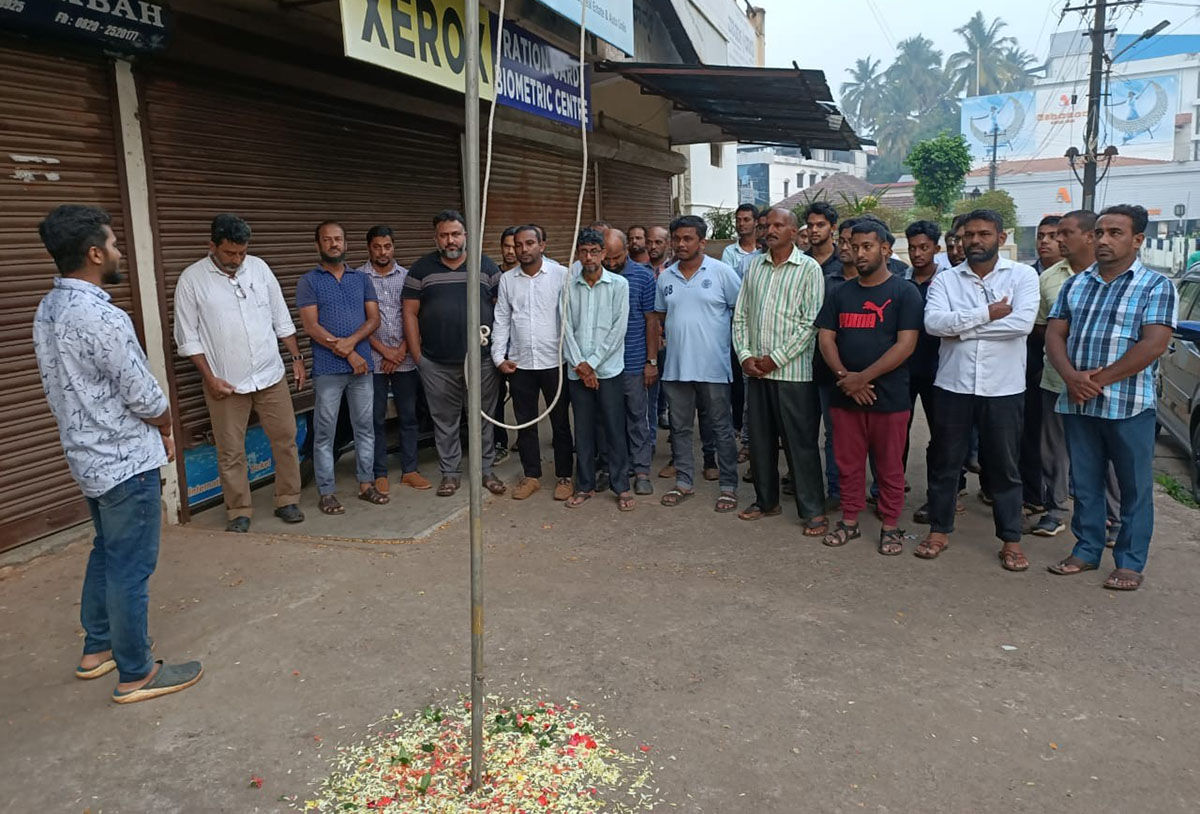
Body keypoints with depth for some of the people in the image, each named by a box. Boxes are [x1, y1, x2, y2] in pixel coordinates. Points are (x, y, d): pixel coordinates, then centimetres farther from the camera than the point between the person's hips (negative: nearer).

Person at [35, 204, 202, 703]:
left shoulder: (48, 310, 5)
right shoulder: (102, 318, -25)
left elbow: (68, 386, 12)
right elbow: (143, 397, -21)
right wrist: (166, 428, 2)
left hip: (87, 455, 9)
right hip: (125, 460, -9)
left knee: (106, 553, 23)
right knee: (130, 568, 1)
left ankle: (97, 648, 36)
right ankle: (135, 675, 14)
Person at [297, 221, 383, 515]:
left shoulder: (361, 279, 13)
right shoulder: (309, 281, 2)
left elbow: (374, 319, 5)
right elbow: (311, 327, -7)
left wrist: (351, 341, -13)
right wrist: (348, 354, -11)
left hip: (362, 366, 4)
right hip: (327, 369, -3)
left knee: (365, 427, 9)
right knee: (325, 432, 1)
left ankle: (366, 484, 20)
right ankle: (326, 492, 9)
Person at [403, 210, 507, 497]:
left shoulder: (486, 266, 4)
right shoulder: (421, 269, 4)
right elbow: (410, 313, 4)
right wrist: (417, 355, -1)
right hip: (437, 365, 0)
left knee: (483, 419, 9)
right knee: (445, 422, 9)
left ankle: (486, 470, 22)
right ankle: (450, 473, 22)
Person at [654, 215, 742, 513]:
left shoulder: (721, 272, -6)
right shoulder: (665, 277, 8)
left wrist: (733, 342, -2)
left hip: (713, 366, -4)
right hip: (675, 366, 5)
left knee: (721, 429, 5)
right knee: (679, 427, 13)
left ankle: (728, 486, 16)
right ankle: (683, 482, 27)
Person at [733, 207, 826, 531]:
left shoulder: (809, 268, -4)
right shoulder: (754, 266, 12)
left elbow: (811, 323, -11)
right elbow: (740, 315, 12)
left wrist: (776, 359, -13)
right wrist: (745, 355, -2)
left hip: (792, 371, -5)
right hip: (755, 370, 5)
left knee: (801, 443, 0)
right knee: (760, 439, 13)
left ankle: (812, 510, 11)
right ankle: (766, 500, 28)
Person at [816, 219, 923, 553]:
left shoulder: (904, 292, -2)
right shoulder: (842, 293, 12)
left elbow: (905, 345, -11)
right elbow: (825, 337, 6)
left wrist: (863, 377, -16)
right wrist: (844, 375, -10)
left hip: (889, 396, -4)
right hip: (845, 395, 4)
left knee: (889, 466, 5)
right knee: (847, 462, 10)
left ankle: (890, 526, 18)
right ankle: (849, 521, 24)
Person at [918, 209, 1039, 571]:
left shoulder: (1022, 275, 0)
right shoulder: (945, 280, 3)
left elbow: (1022, 322, -17)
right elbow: (934, 322, -14)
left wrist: (961, 326, -13)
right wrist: (987, 314, -17)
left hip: (1003, 388, -1)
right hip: (953, 385, 1)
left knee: (1005, 467, 9)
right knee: (946, 462, 10)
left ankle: (1011, 540, 21)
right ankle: (939, 530, 25)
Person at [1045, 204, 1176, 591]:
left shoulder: (1156, 286, -3)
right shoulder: (1075, 284, 11)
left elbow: (1154, 344, -14)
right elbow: (1054, 334, 6)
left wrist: (1100, 379, -17)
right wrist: (1072, 377, -12)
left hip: (1129, 406, -4)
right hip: (1077, 403, 4)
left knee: (1135, 487, 6)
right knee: (1085, 484, 13)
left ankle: (1130, 562, 17)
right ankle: (1086, 551, 26)